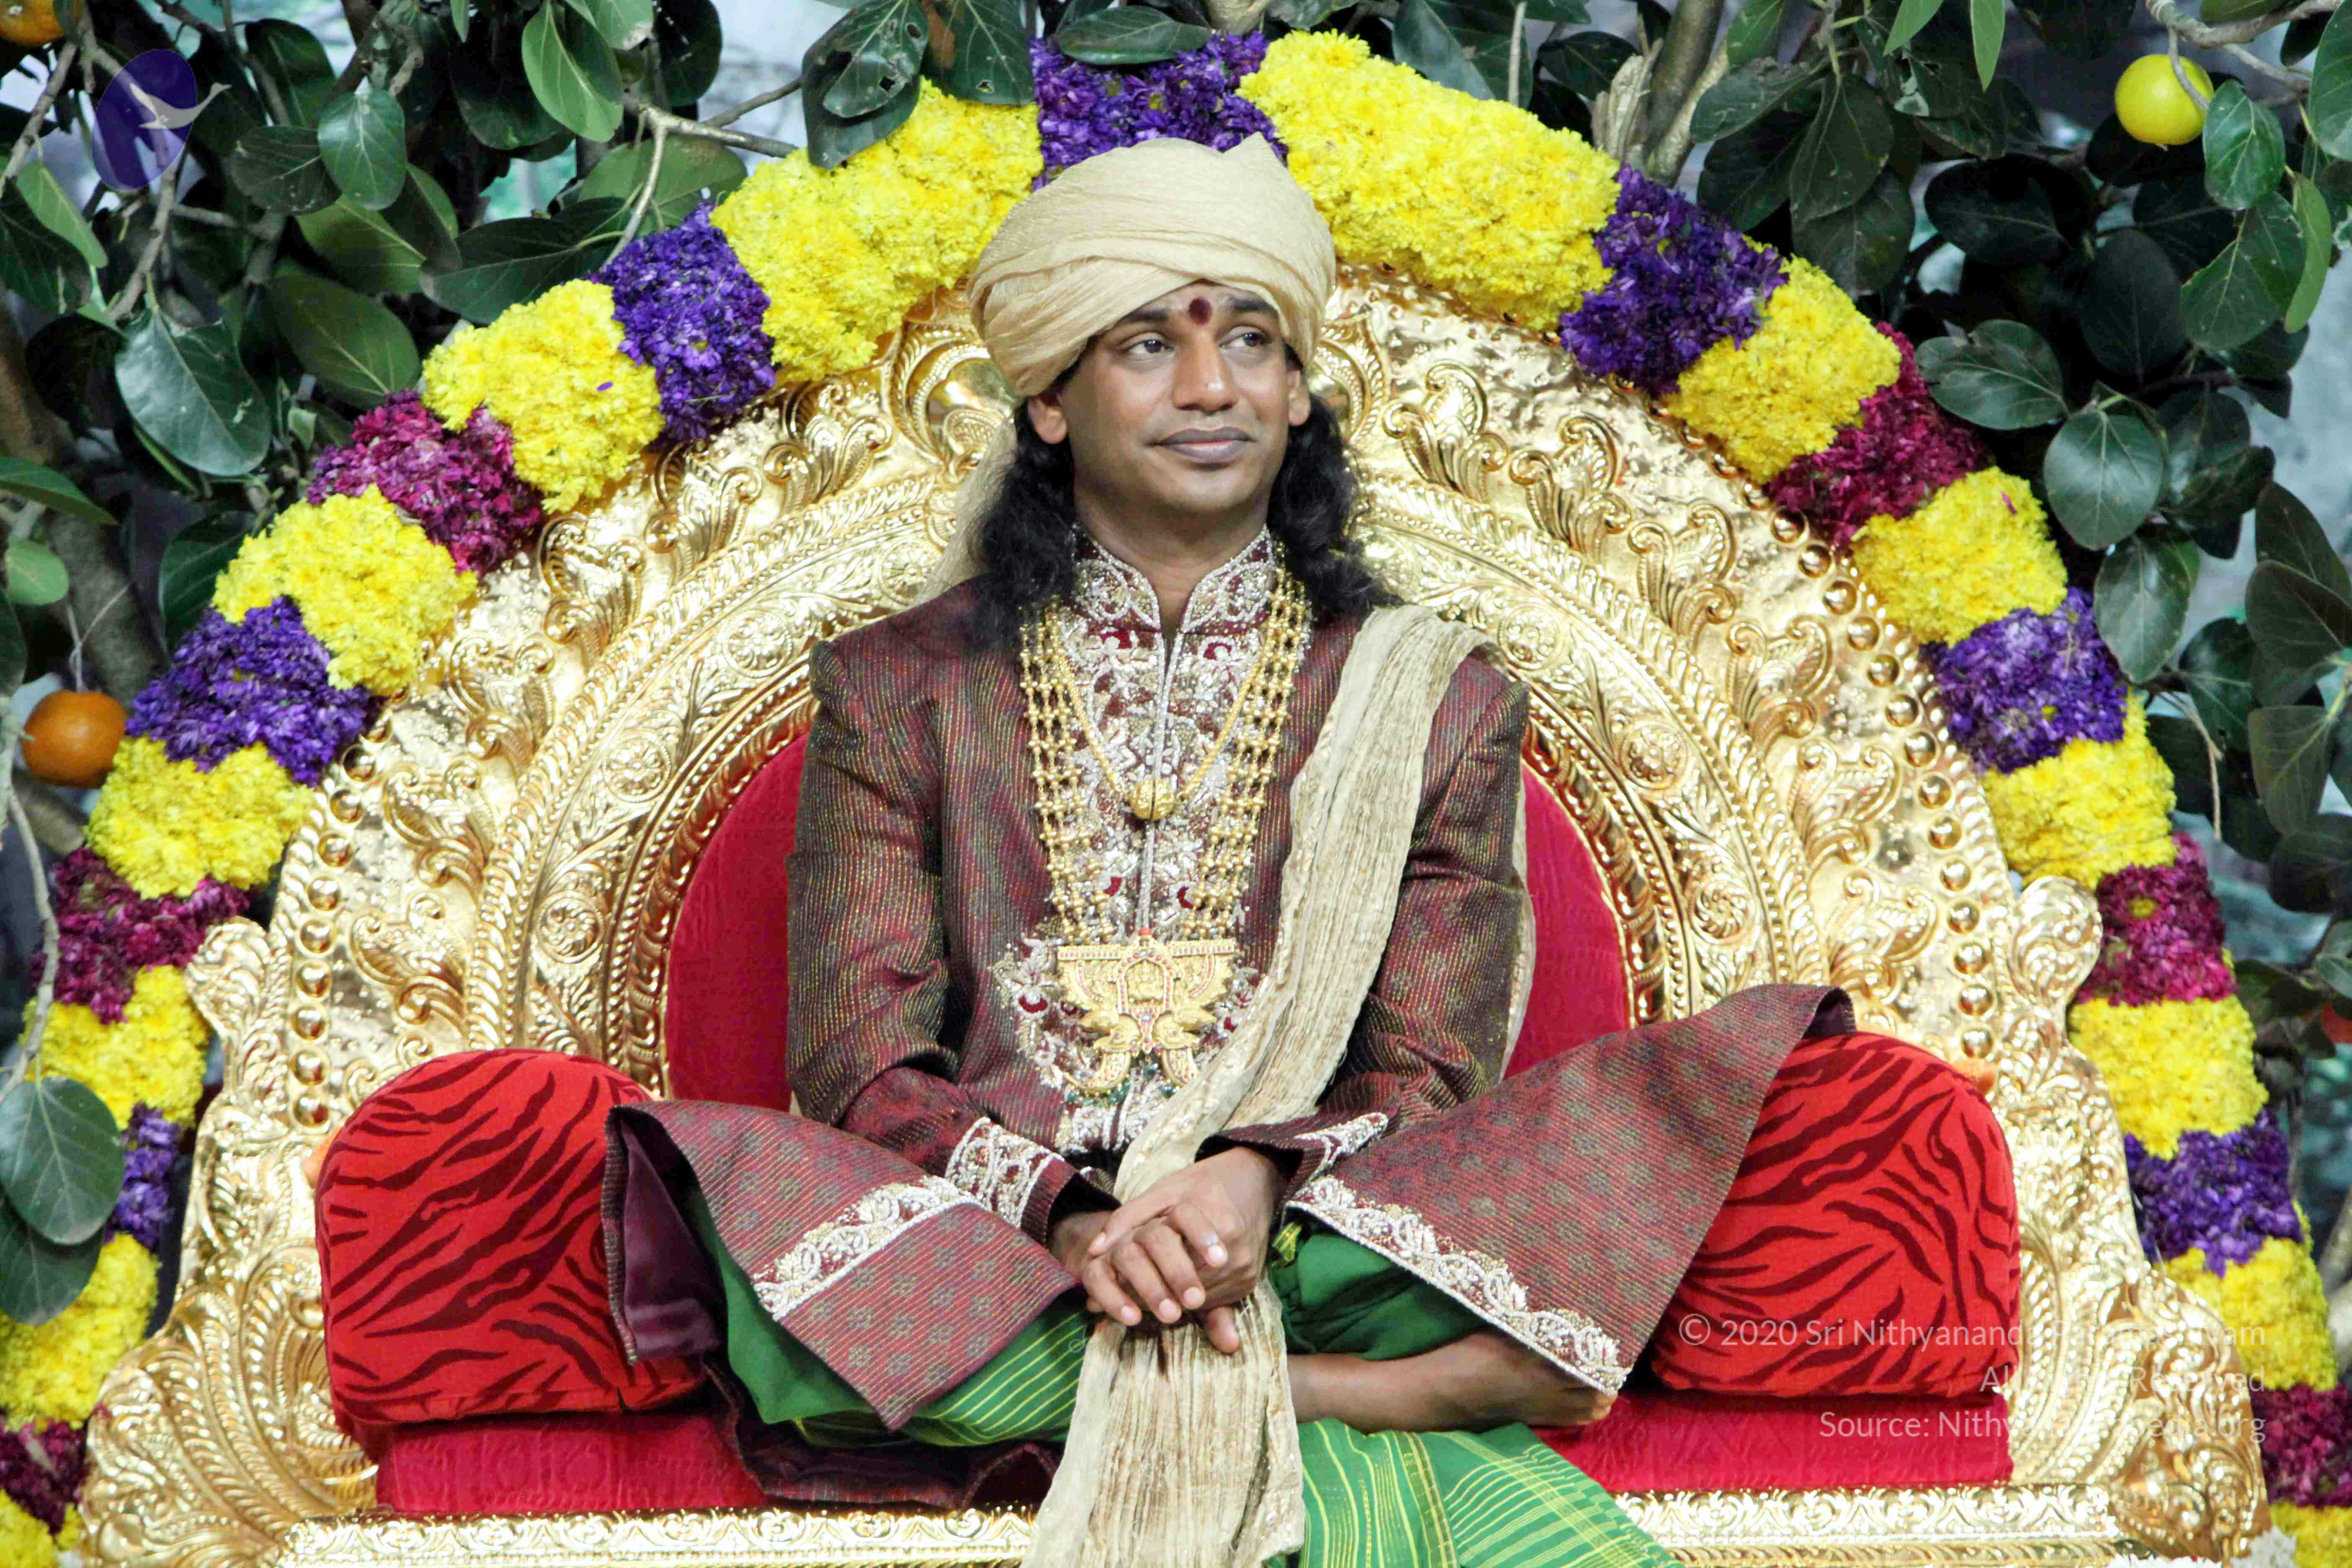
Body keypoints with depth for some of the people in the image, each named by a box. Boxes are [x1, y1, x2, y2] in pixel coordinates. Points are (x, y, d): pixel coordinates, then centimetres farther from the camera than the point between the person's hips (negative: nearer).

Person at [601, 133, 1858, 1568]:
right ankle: (1359, 1397, -33)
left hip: (1310, 1239, -1)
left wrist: (1266, 1177, -19)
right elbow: (860, 1064, 1)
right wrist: (1069, 1217, -20)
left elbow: (1430, 1083, 5)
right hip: (1001, 1255, 1)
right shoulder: (901, 694, 11)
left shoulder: (1434, 703, 13)